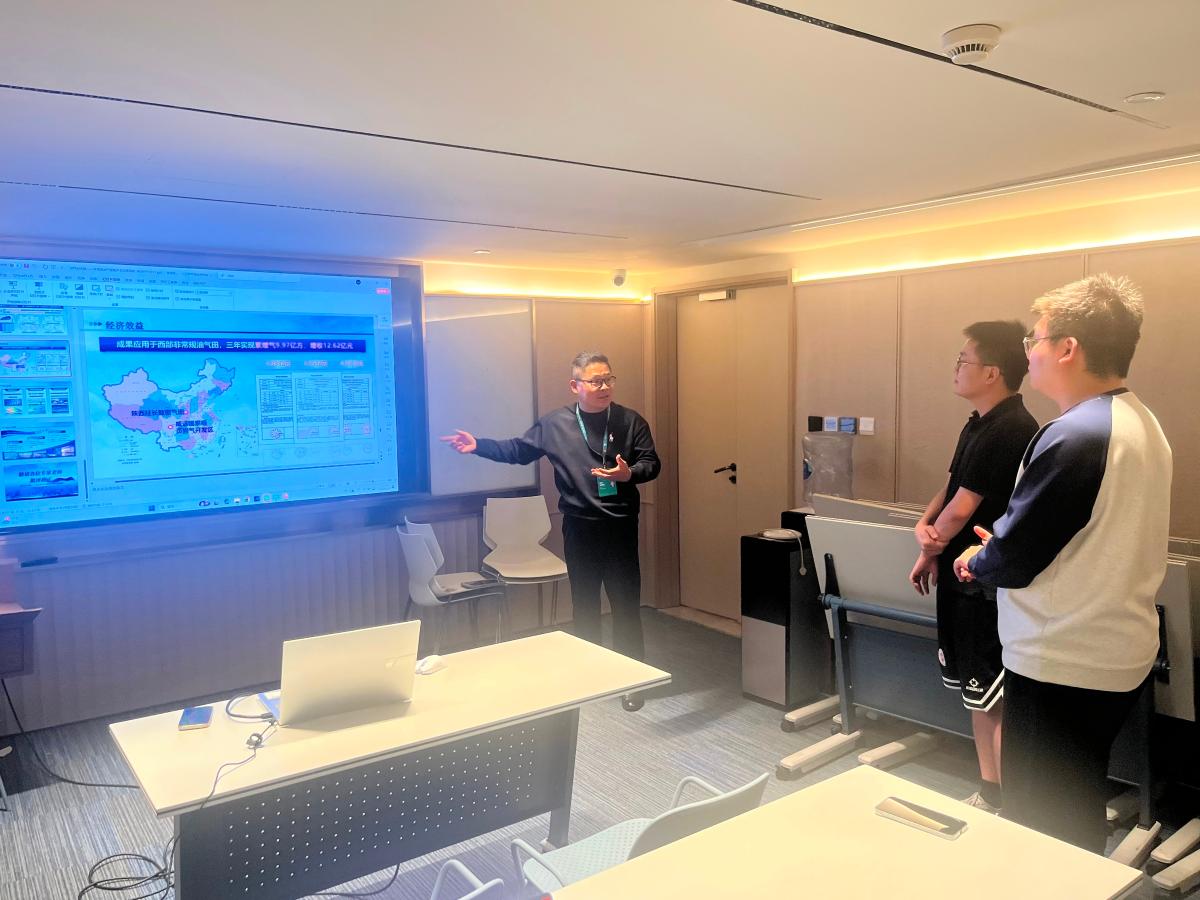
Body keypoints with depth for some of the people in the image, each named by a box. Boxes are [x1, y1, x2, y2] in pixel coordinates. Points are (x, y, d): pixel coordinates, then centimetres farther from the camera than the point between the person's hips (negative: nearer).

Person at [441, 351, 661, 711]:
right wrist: (478, 445, 1)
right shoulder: (554, 424, 0)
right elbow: (519, 450, 10)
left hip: (620, 527, -2)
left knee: (626, 605, 3)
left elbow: (651, 464, -3)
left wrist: (629, 473, -24)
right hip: (579, 528, 2)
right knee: (584, 604, 13)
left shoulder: (631, 421, -4)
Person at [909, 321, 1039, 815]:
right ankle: (989, 793, 32)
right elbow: (949, 489, 14)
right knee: (978, 693, 18)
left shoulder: (1009, 430, -20)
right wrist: (924, 526, -5)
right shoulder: (980, 424, 11)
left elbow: (962, 509, -19)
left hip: (989, 586, -10)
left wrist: (930, 552, -2)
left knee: (996, 700, 0)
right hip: (965, 578, 10)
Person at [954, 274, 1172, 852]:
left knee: (1040, 831, 8)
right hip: (1119, 657, 9)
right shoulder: (1140, 422, 6)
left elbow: (1010, 563, -21)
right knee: (1080, 815, 25)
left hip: (1061, 667, -9)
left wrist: (974, 561, -1)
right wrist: (1000, 550, 10)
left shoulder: (1074, 436, -25)